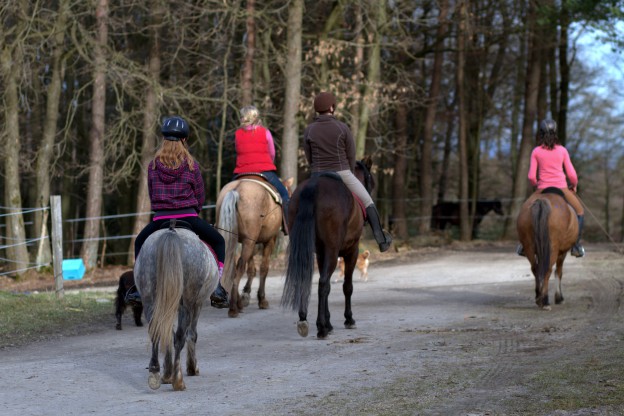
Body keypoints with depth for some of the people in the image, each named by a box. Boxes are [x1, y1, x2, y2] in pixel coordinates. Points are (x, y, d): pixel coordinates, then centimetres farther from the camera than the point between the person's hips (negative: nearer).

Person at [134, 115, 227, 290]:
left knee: (139, 243, 28)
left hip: (160, 217, 2)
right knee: (218, 241, 17)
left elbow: (151, 194, 9)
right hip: (188, 216, -1)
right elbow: (200, 196, 4)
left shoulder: (153, 166, 2)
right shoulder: (192, 165, -2)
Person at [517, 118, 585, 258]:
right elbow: (571, 174, -1)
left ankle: (524, 245, 21)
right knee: (580, 211, 22)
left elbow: (531, 176, -4)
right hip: (562, 188, 0)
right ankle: (576, 245, 14)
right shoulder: (562, 151, 1)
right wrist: (574, 185, 19)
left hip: (542, 189, 0)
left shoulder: (536, 152, -1)